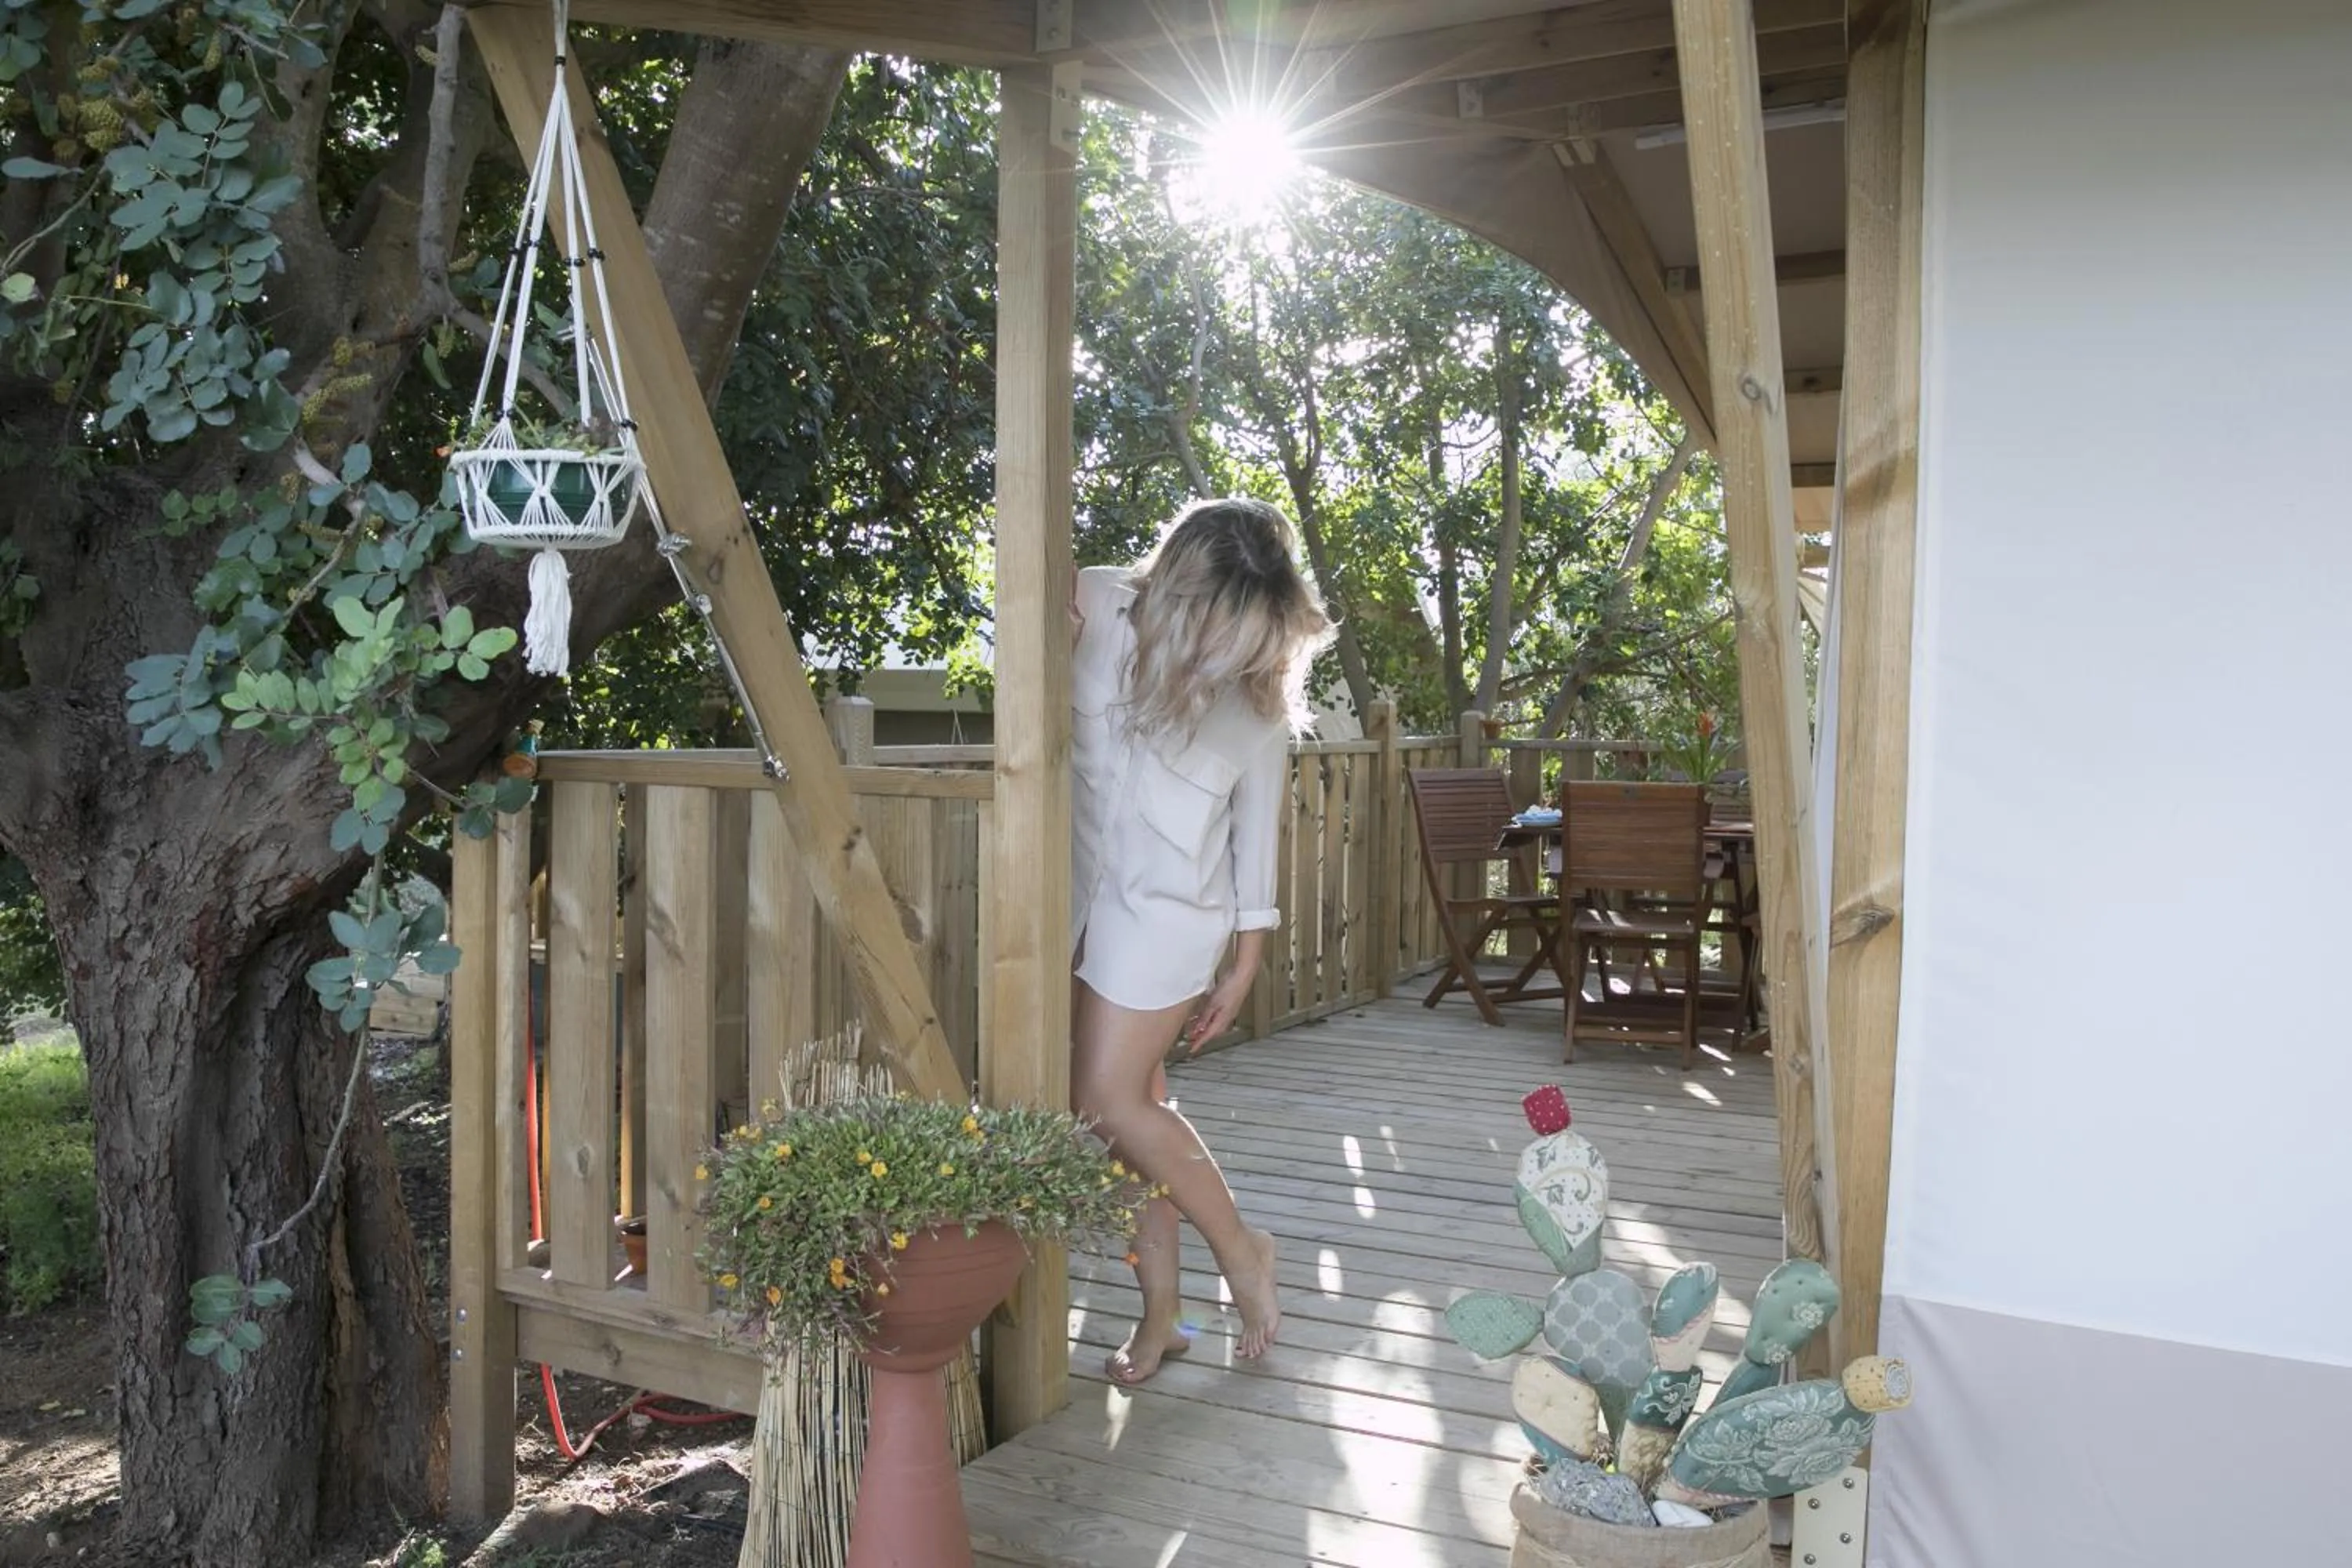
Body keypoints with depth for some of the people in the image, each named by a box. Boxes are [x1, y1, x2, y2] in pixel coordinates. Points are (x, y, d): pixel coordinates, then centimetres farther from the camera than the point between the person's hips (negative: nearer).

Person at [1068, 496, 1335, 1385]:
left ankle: (1240, 1248, 15)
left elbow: (1258, 820, 0)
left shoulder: (1259, 693, -7)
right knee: (1131, 1102, 6)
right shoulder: (1096, 603, -8)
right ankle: (1162, 1312, 19)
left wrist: (1245, 962, 3)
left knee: (1112, 1098, -9)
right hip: (1081, 888, 3)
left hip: (1171, 904, -3)